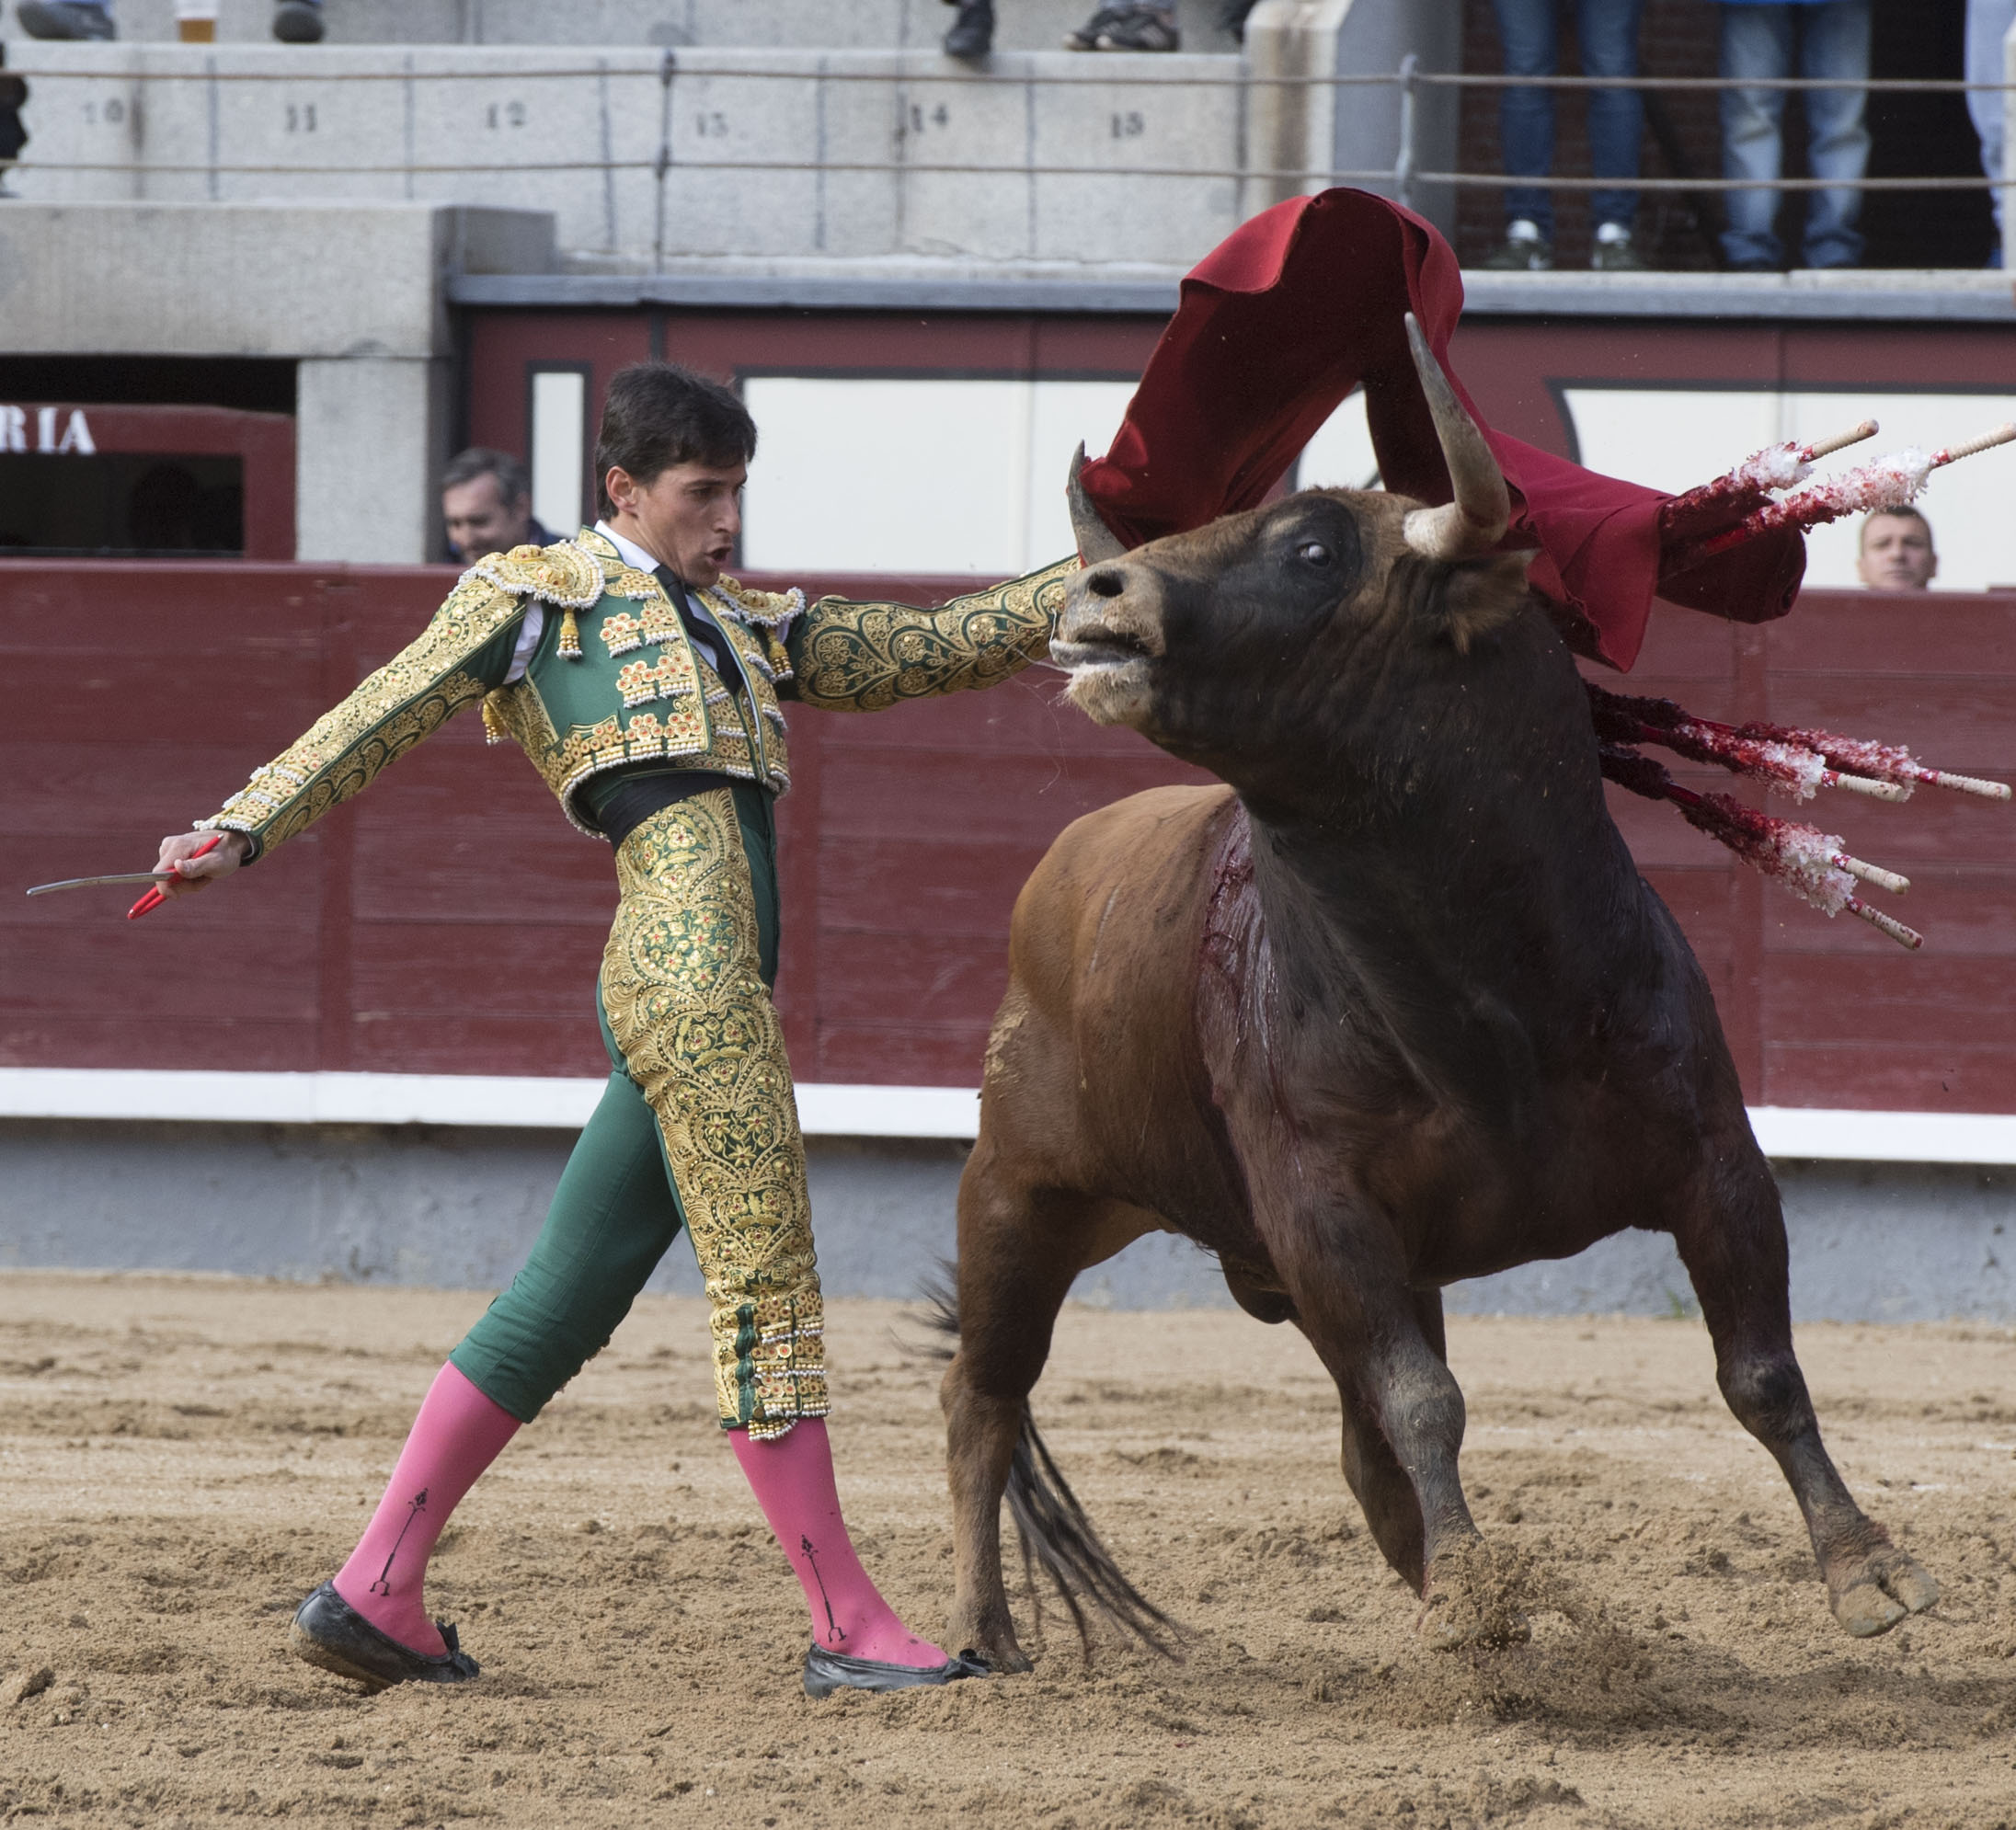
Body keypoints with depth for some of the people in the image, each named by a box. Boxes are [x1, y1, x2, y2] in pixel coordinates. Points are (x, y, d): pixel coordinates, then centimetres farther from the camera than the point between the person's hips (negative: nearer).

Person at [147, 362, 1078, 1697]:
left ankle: (374, 1592, 10)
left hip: (720, 983, 8)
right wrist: (246, 831, -2)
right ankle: (849, 1628, -5)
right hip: (686, 967, -8)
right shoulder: (537, 597, 11)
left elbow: (936, 648, 32)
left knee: (565, 1300, 7)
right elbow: (380, 722, 8)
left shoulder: (750, 630, 29)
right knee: (769, 1289, -7)